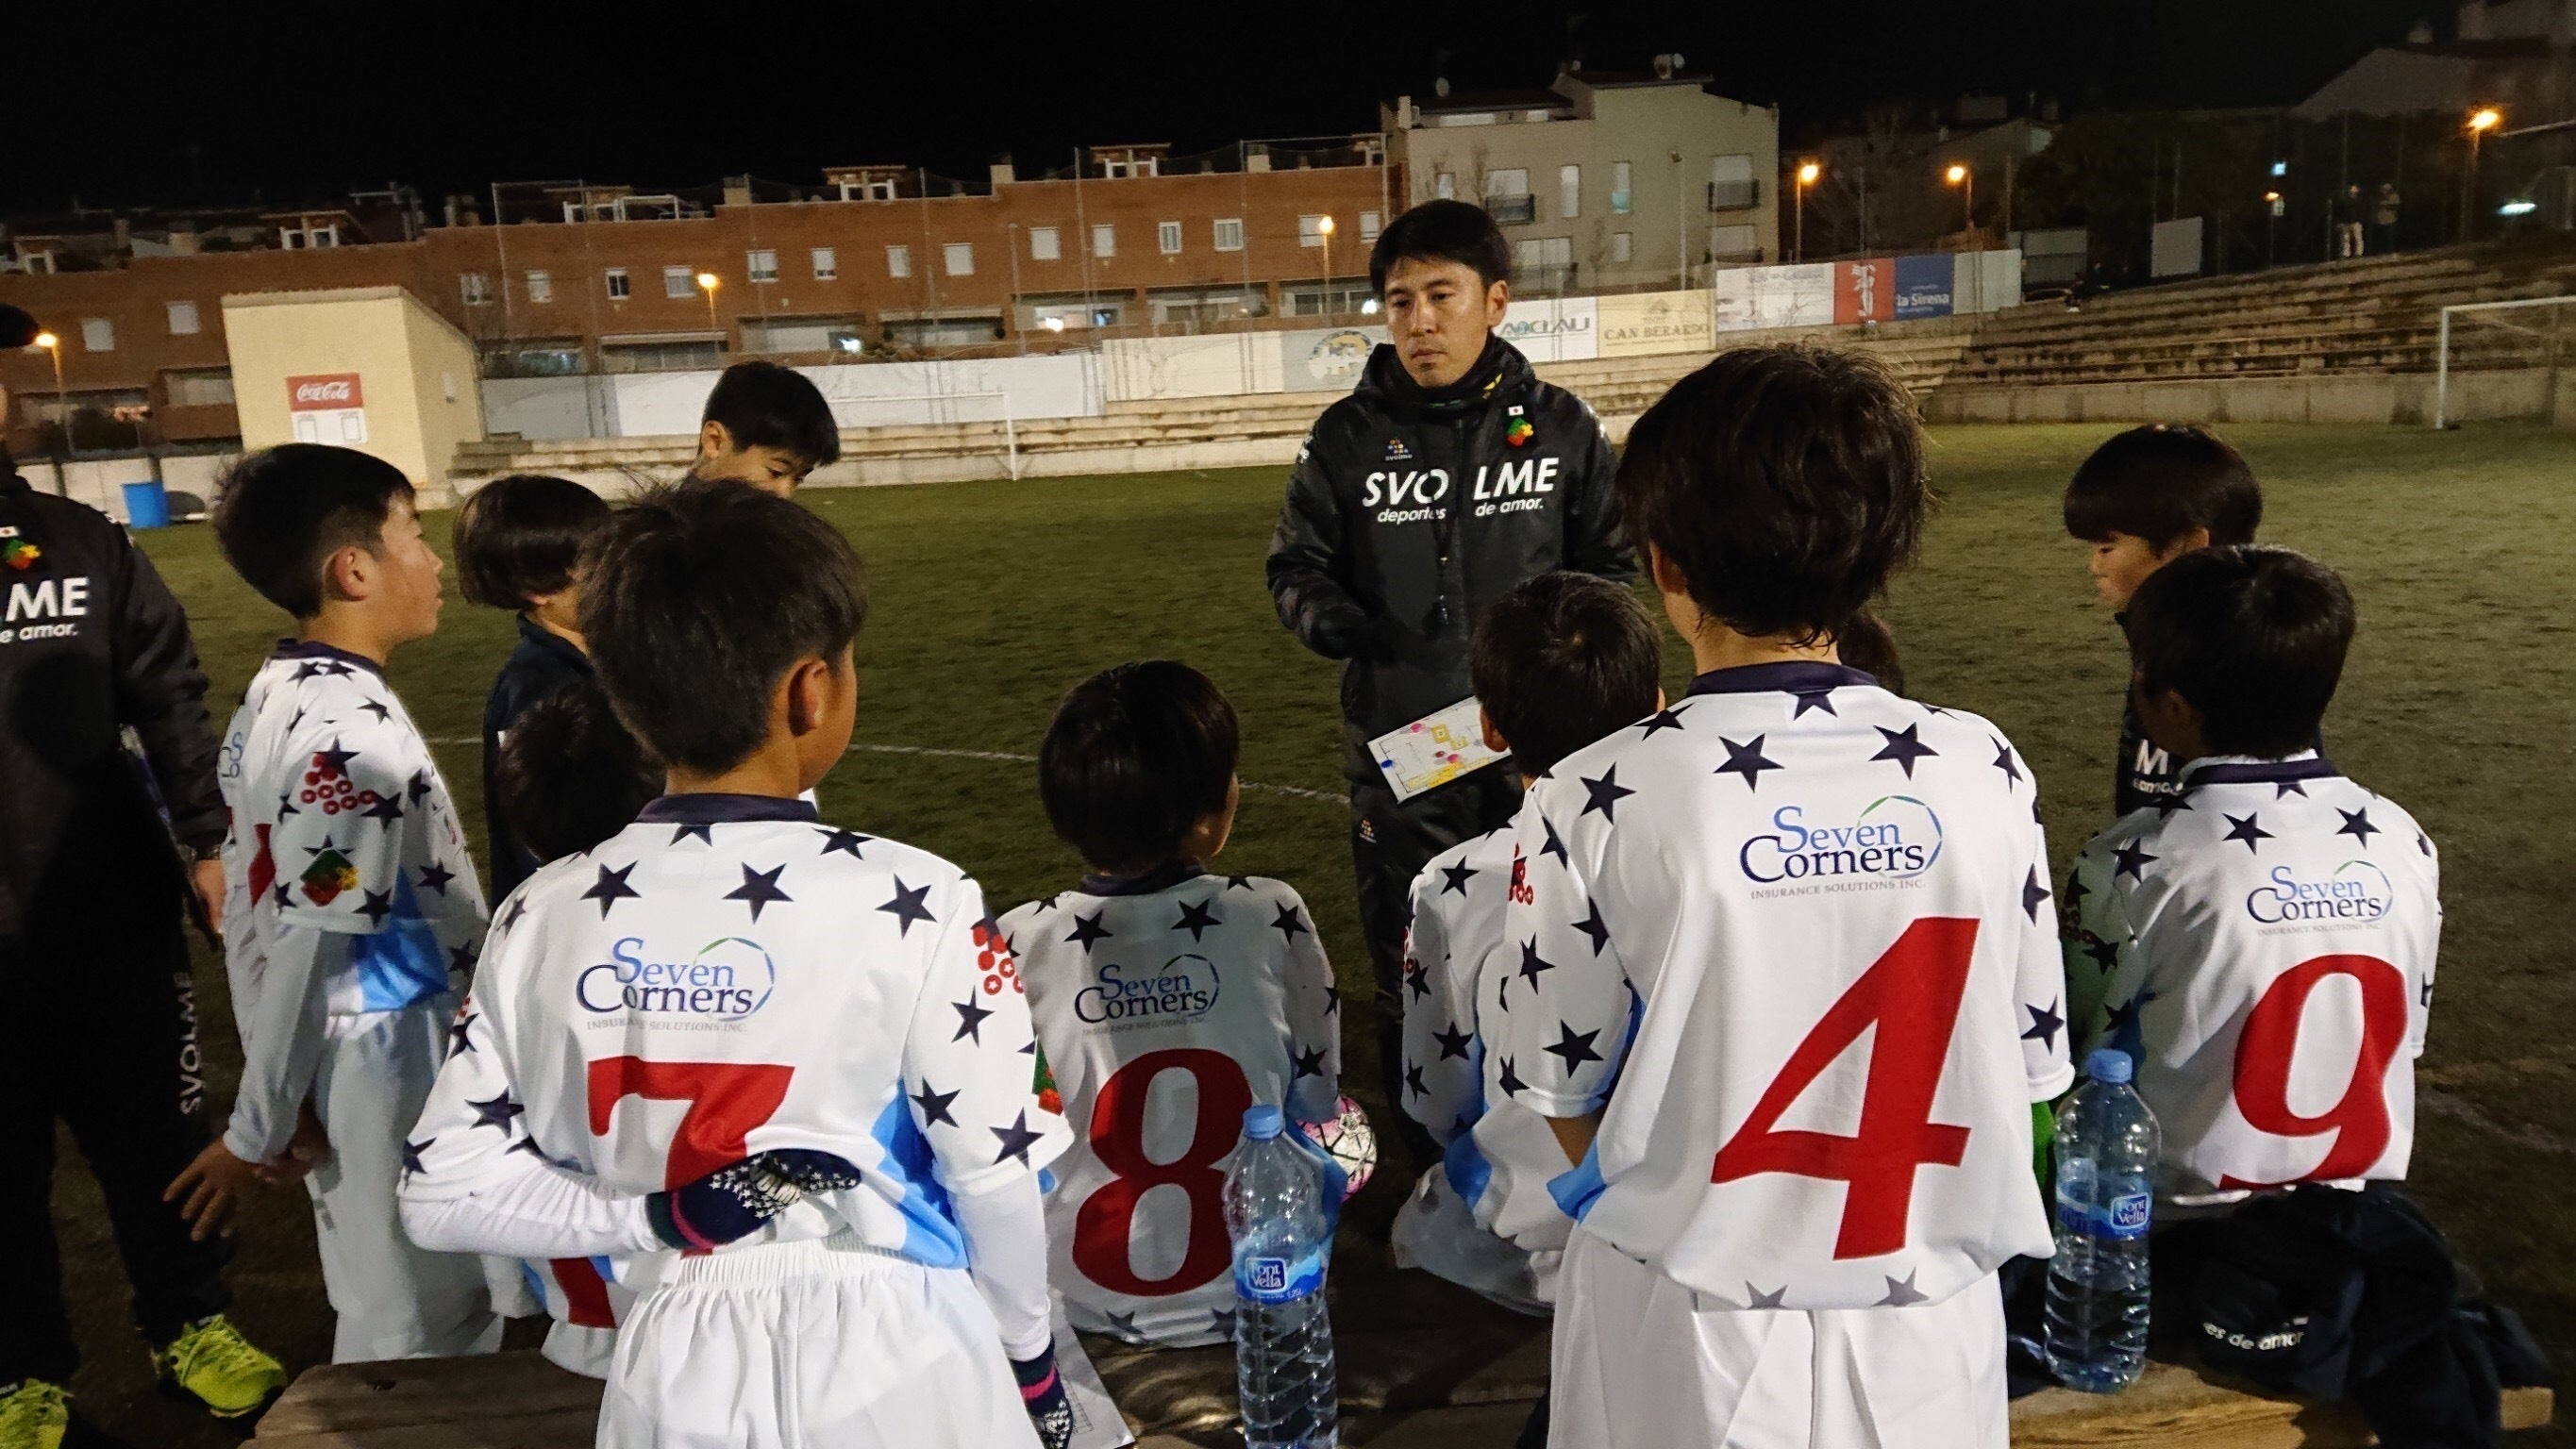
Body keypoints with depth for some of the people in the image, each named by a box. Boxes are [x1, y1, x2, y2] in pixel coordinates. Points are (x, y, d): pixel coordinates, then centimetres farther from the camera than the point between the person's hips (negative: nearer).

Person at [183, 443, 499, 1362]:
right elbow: (308, 951, -22)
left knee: (386, 1312, 24)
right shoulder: (354, 733, -24)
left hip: (366, 1063, 9)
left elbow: (265, 918, 12)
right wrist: (257, 1131, -12)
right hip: (402, 1070, -9)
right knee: (427, 1333, 6)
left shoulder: (276, 696, 5)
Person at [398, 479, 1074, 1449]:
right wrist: (1030, 1355, 4)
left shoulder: (543, 918, -7)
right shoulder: (913, 906, -19)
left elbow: (444, 1196, -1)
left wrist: (656, 1221, -5)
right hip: (892, 1363, -2)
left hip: (677, 1367, 3)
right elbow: (996, 1174, -11)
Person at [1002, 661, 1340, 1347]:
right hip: (1258, 1287, 0)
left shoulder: (1019, 943, -17)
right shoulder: (1270, 917, -18)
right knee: (1346, 1128, 25)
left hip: (1078, 1296, 1)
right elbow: (1317, 1099, -3)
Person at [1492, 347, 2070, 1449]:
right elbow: (2027, 1064, 0)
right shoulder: (1985, 774, -11)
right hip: (1927, 1329, 2)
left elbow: (1567, 1097, -9)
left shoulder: (1598, 803, -20)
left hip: (1691, 1334, -2)